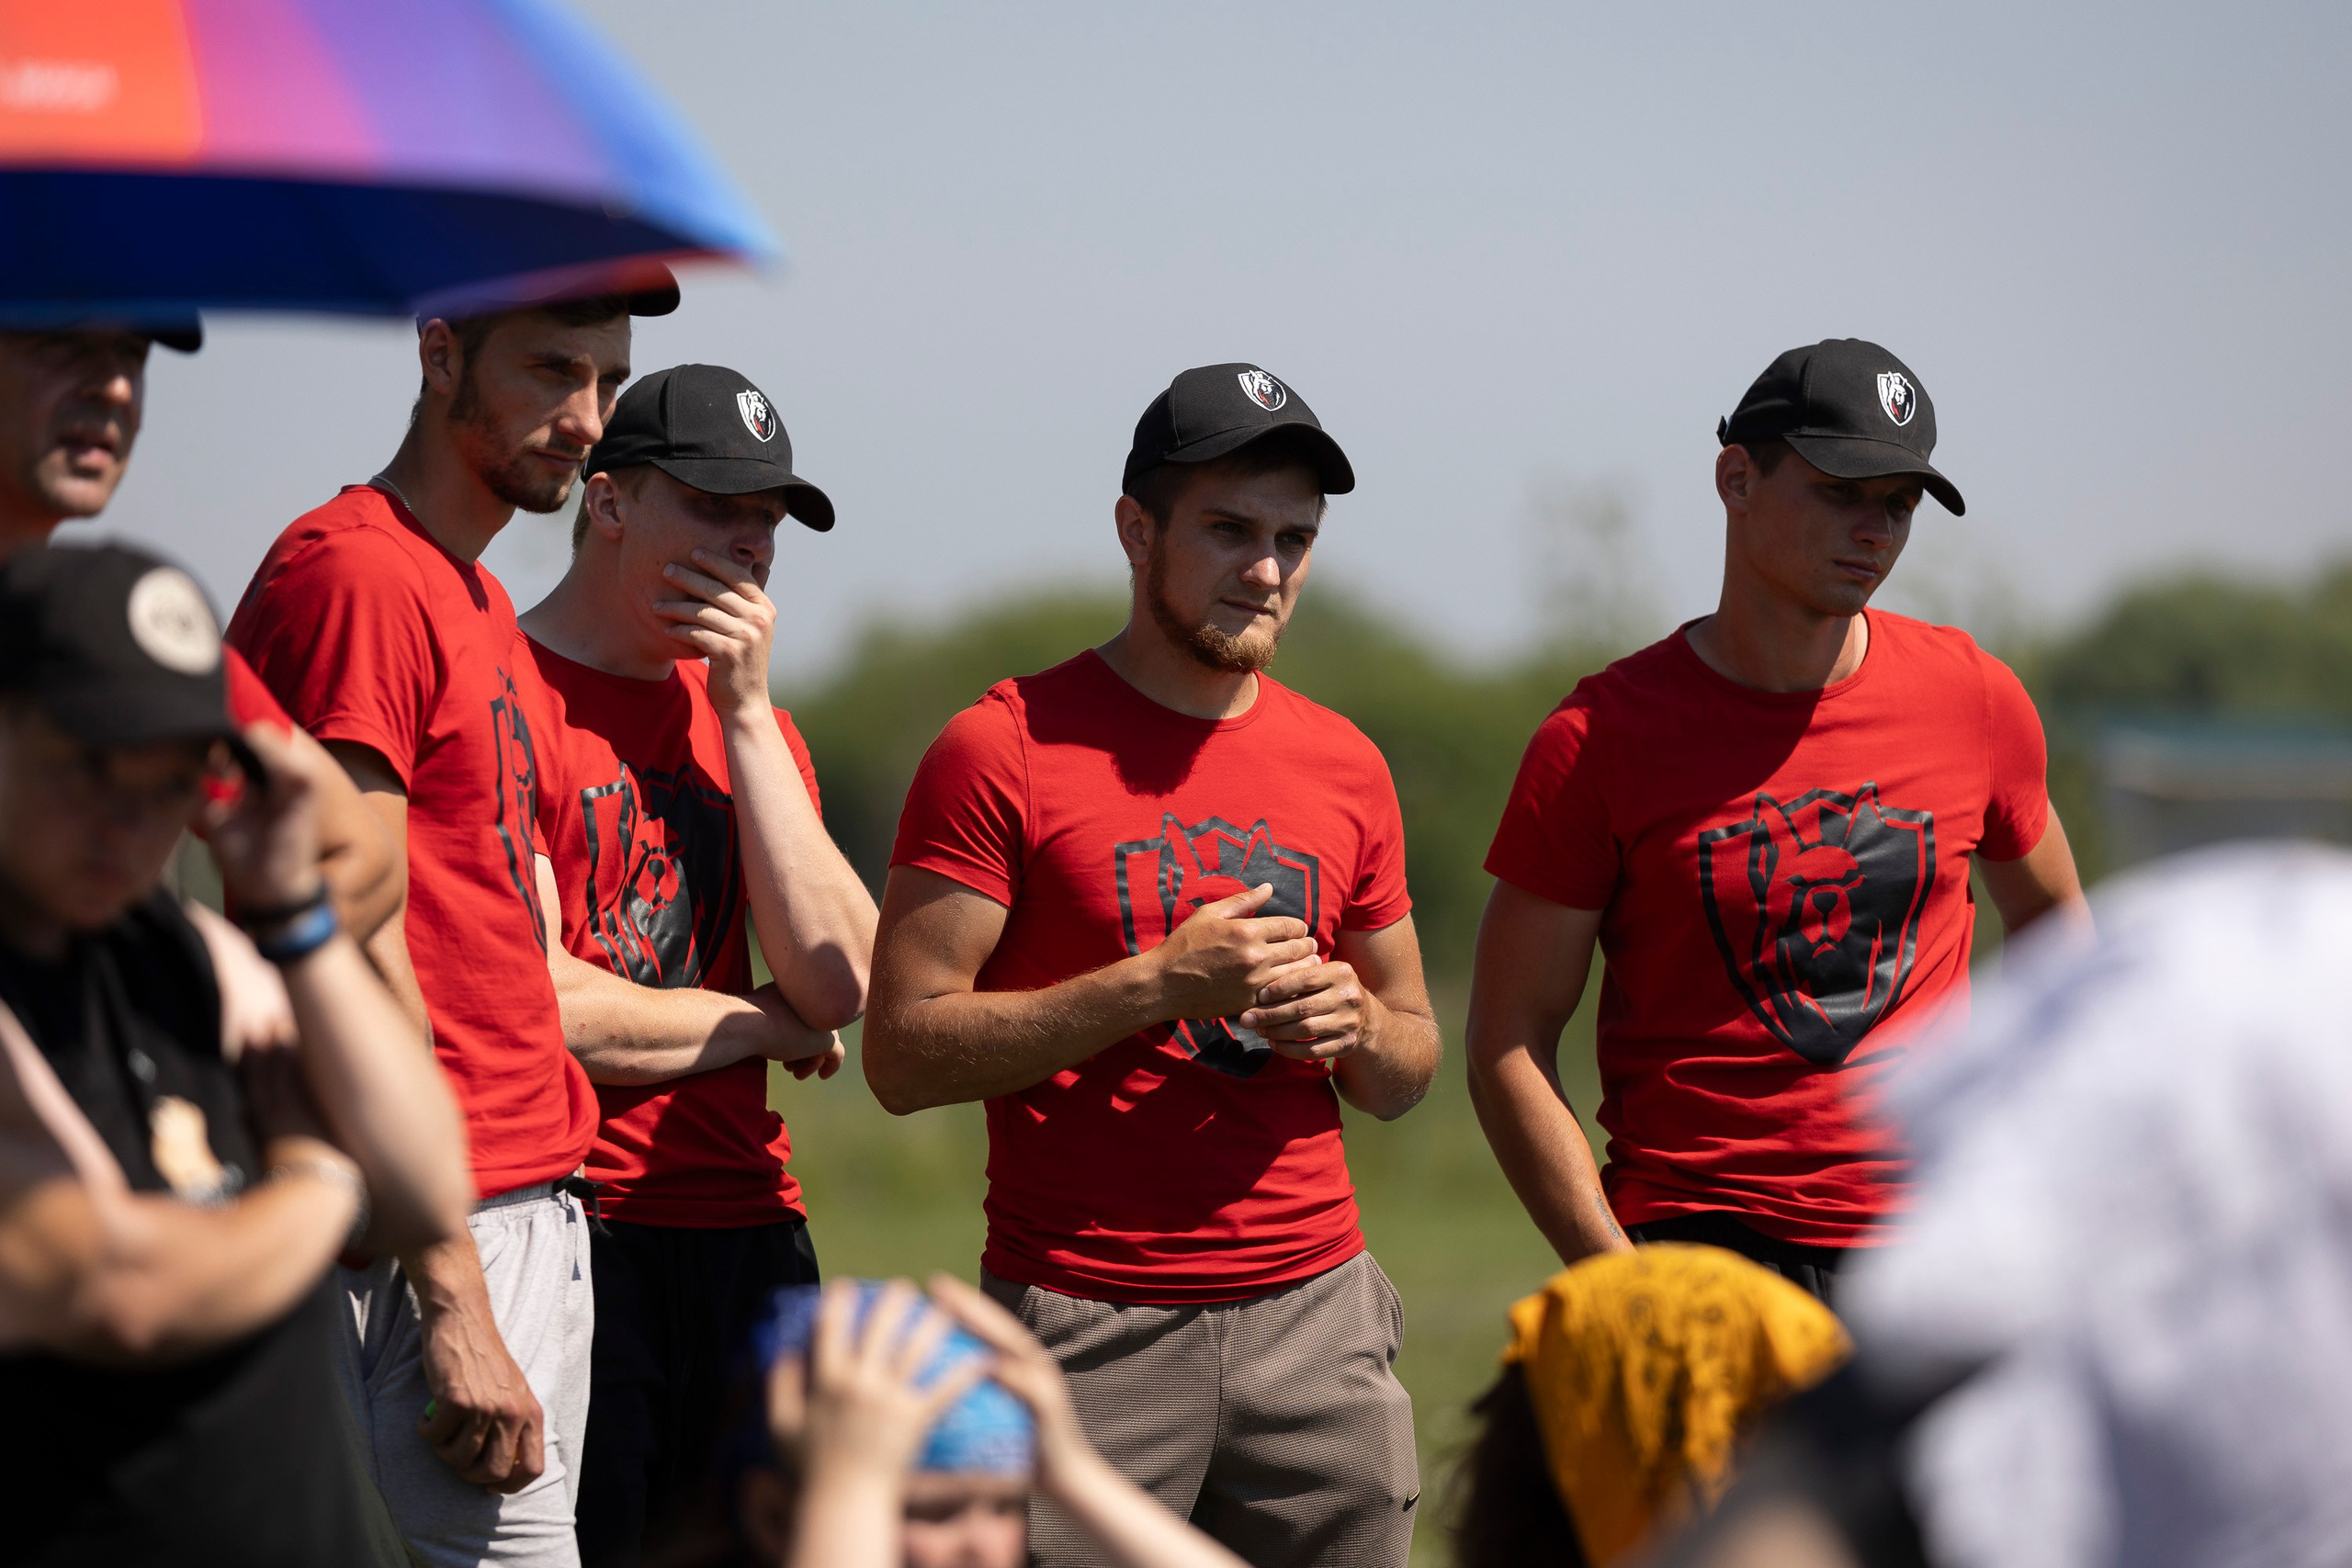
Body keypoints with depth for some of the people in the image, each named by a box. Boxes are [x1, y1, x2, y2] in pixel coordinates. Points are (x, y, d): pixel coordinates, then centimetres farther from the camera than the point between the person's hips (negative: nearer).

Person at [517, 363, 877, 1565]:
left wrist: (745, 712, 1)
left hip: (747, 1229, 7)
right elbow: (545, 1010, -13)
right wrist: (774, 1025, 3)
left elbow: (839, 980, 5)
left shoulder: (746, 717, 19)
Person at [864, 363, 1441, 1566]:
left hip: (1318, 1313, 4)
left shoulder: (1342, 766, 12)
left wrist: (1354, 1025, -3)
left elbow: (1408, 1077, 20)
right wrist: (1155, 986, -16)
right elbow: (903, 1053, -9)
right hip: (1084, 1321, -4)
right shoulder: (1004, 748, -3)